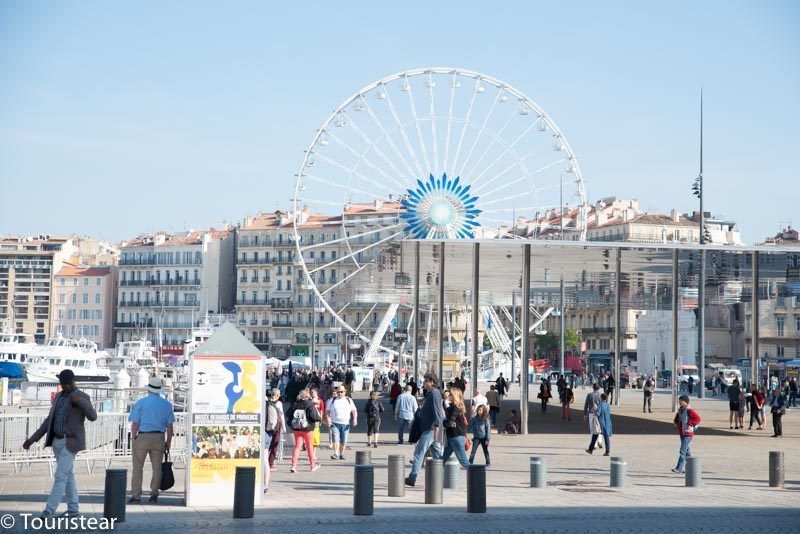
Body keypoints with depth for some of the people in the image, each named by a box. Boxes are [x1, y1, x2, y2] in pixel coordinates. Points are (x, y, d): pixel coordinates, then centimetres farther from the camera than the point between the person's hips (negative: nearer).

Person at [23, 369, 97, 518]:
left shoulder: (82, 397, -9)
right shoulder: (59, 397, 12)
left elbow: (93, 417, -22)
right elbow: (49, 421, 13)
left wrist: (79, 401, -35)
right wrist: (32, 439, 8)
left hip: (71, 442, -8)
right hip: (57, 441, 8)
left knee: (60, 475, -11)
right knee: (67, 474, 12)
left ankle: (49, 510, -10)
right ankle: (73, 509, 20)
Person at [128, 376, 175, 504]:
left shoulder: (140, 402, -2)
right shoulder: (166, 404, 5)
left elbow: (135, 423, -4)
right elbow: (169, 426, 5)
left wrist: (133, 439, 2)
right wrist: (168, 442, 11)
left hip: (142, 436, -2)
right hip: (159, 437, 2)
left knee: (138, 467, 4)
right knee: (157, 467, 7)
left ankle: (136, 495, 3)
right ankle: (154, 494, 5)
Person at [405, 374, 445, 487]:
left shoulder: (434, 394, -12)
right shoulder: (430, 394, 19)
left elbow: (437, 411, -21)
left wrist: (436, 427, -27)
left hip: (430, 429, -10)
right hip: (428, 428, 10)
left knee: (419, 452, -11)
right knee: (436, 453, 10)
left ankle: (411, 479, -12)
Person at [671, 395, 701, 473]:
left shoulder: (689, 411, -16)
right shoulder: (680, 410, 10)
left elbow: (698, 418, -25)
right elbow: (677, 417, 32)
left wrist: (690, 424, -25)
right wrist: (675, 422, 14)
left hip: (688, 434, -9)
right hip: (682, 433, 9)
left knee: (682, 451, -12)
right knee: (687, 452, 15)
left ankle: (679, 468, -14)